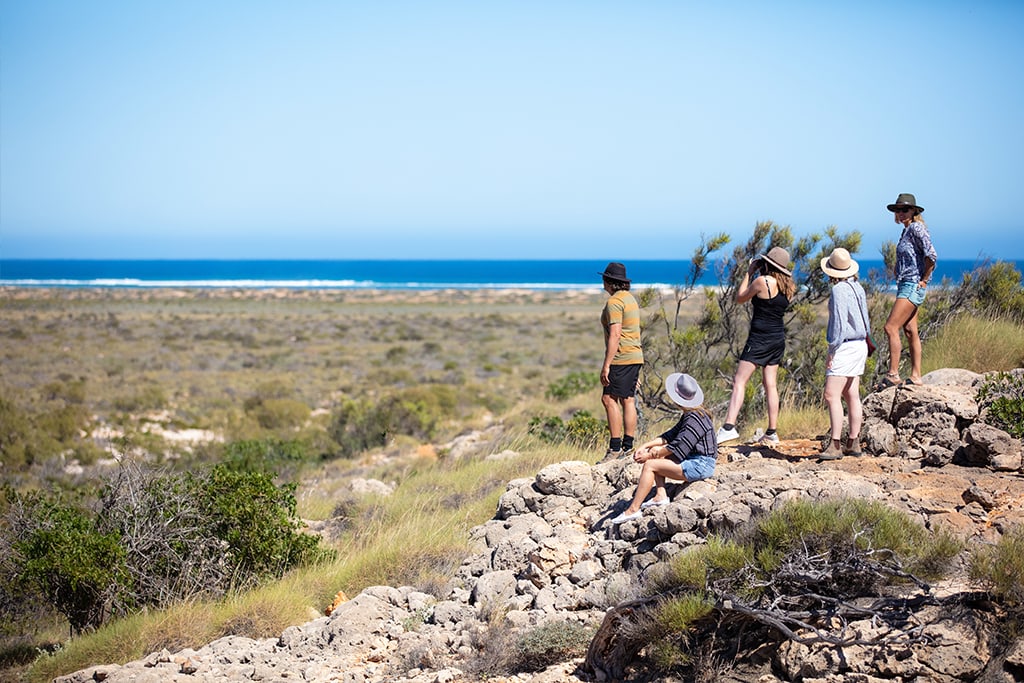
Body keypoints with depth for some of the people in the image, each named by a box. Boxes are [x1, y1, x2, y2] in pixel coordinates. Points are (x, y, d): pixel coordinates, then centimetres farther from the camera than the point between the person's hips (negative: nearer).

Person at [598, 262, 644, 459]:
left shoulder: (614, 302, -13)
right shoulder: (631, 299, 18)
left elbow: (615, 334, -20)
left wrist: (606, 364, -21)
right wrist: (637, 370, 26)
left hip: (621, 357, -10)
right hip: (635, 355, 10)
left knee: (609, 399, -10)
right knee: (628, 400, 9)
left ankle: (615, 447, -14)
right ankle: (628, 446, 10)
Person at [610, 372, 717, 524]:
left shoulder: (694, 419, -20)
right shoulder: (689, 415, 12)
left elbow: (677, 449, -21)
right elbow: (670, 436, 16)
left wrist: (650, 456, -12)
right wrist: (646, 446, 5)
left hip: (700, 466, -11)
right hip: (694, 459, 11)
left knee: (650, 465, -14)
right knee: (655, 450, 14)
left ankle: (633, 509, -14)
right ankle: (661, 495, 1)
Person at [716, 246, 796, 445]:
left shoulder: (762, 281, -15)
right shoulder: (788, 287, 6)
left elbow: (740, 298, -1)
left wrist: (749, 273, 7)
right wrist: (756, 274, 18)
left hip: (760, 337, -8)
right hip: (779, 338, 8)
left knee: (739, 382, -9)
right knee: (770, 385, 11)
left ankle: (729, 427, -20)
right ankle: (772, 433, 12)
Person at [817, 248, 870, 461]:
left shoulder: (839, 290, -15)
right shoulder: (857, 288, 12)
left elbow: (839, 323, -18)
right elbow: (865, 320, 18)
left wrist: (832, 351, -14)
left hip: (845, 346, -10)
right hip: (859, 345, 10)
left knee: (832, 395, -13)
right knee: (851, 395, 12)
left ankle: (835, 445, -18)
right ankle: (853, 442, 15)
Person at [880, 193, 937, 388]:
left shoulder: (916, 228, -13)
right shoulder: (906, 230, 15)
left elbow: (931, 255, -23)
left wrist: (924, 280, -15)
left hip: (913, 285, -10)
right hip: (905, 285, 10)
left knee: (891, 328, -13)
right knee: (910, 331, 9)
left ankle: (893, 375, -11)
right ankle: (915, 376, 11)